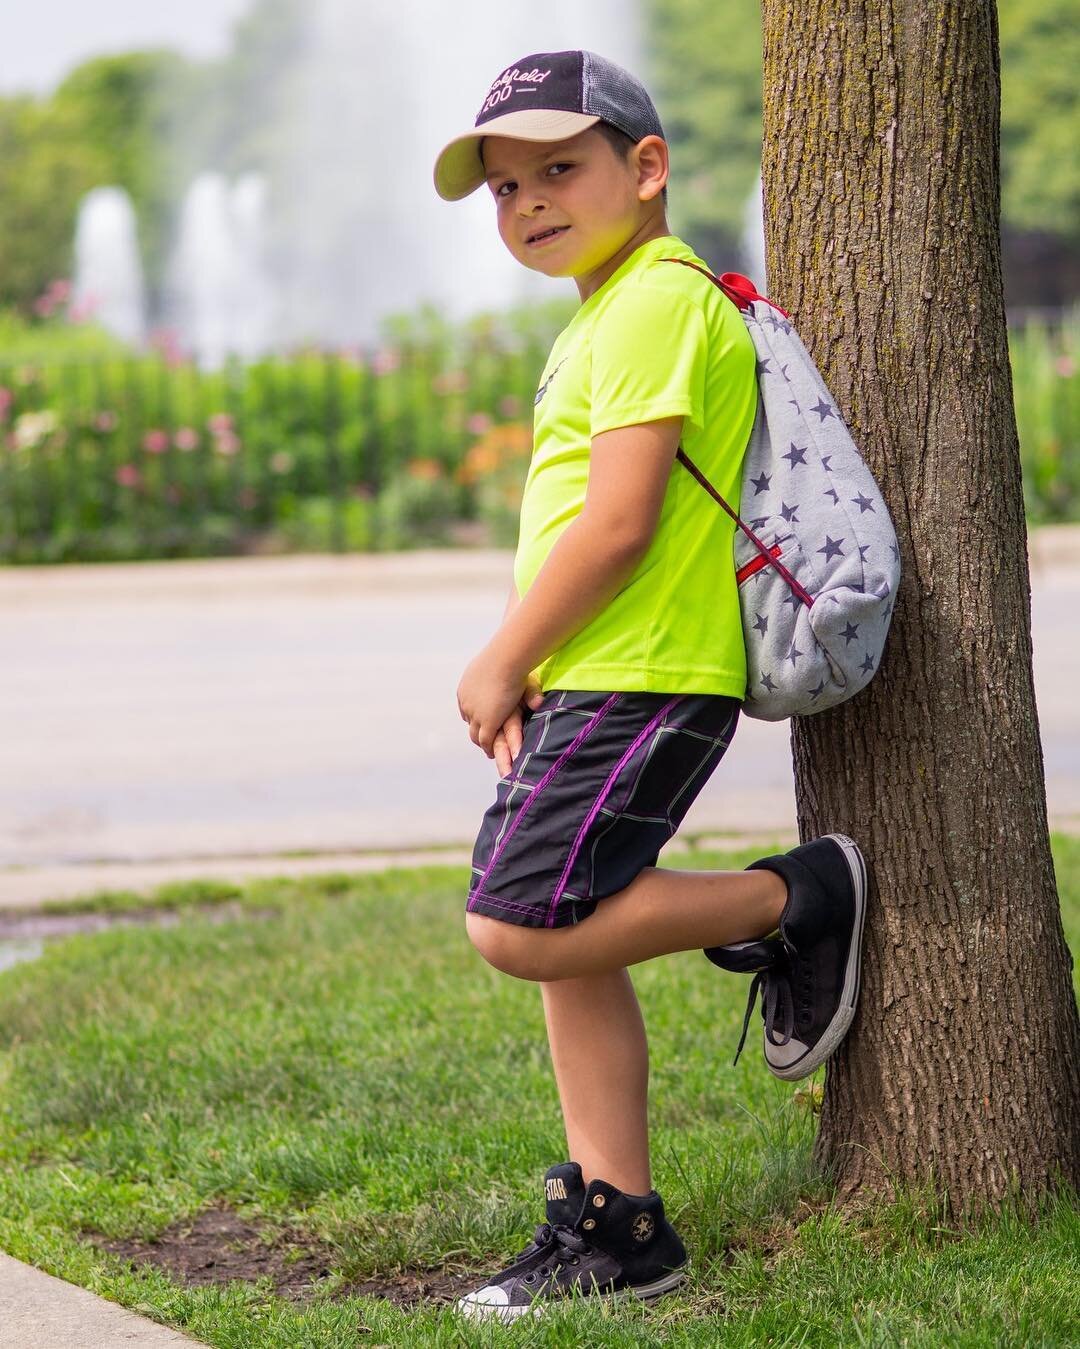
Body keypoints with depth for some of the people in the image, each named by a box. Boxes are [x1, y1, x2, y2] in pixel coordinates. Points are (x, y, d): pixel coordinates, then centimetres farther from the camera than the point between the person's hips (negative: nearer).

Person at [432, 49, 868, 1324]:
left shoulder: (656, 301, -12)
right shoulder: (602, 318, 21)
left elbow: (620, 522, -19)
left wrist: (501, 658, -11)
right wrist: (529, 668, 13)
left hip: (642, 682, -10)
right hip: (591, 684, 10)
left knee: (522, 927, -16)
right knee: (565, 950, 8)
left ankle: (798, 900, 0)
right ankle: (611, 1228, 12)